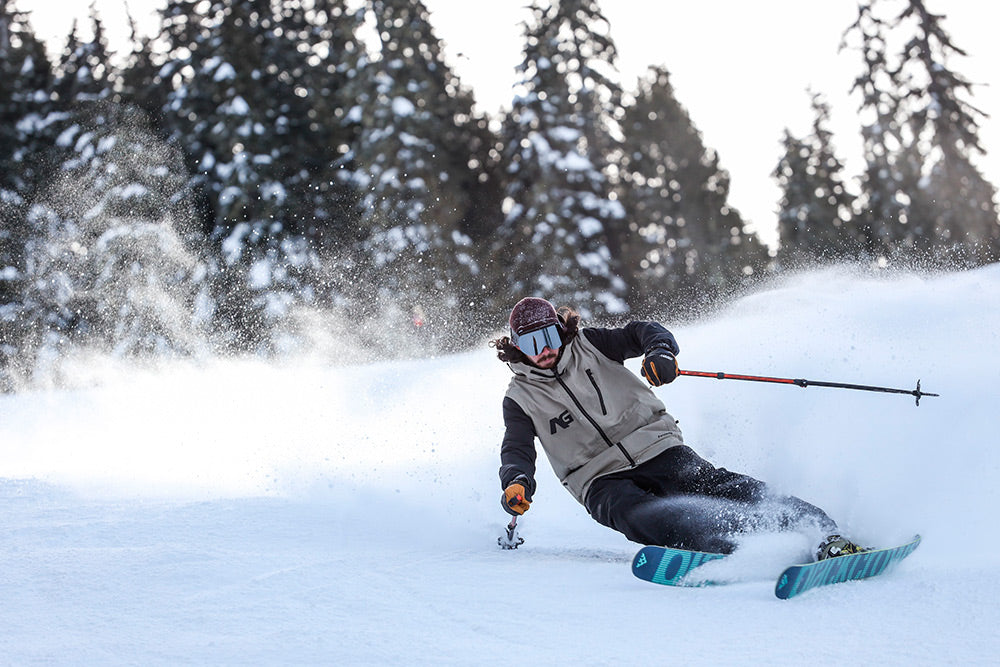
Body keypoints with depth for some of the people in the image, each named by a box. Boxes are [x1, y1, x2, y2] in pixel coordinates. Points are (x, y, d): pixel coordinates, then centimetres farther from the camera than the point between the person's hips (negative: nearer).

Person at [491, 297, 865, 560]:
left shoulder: (588, 346, 9)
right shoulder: (521, 398, 7)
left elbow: (643, 332, 3)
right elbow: (517, 451, -2)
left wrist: (659, 351, -21)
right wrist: (516, 482, -26)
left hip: (654, 448, 1)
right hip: (601, 479, -1)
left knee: (718, 488, -23)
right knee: (637, 515, -35)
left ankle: (824, 535, -34)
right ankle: (731, 550, -57)